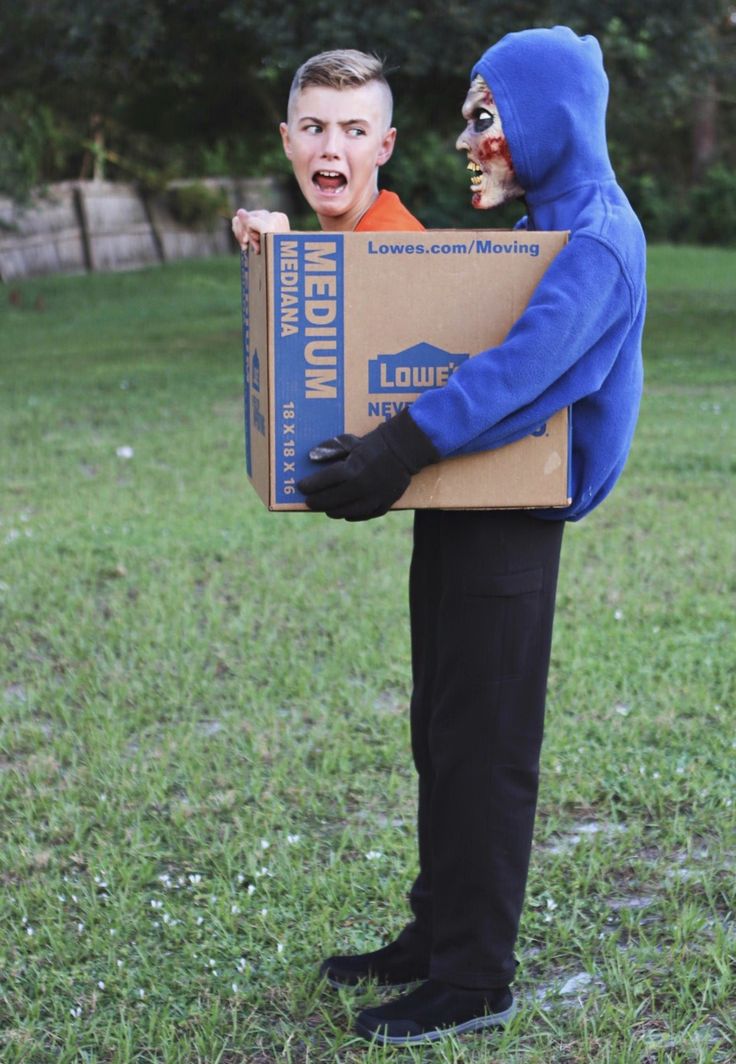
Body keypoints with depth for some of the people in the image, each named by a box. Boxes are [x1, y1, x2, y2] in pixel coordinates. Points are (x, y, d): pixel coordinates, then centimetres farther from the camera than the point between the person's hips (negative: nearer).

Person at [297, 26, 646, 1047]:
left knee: (483, 743, -2)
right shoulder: (538, 226, 17)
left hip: (510, 520, -9)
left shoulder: (596, 237, -14)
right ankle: (438, 935, 27)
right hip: (462, 507, 9)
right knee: (442, 733, 15)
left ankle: (474, 979, 8)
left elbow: (522, 364, -31)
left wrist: (405, 447, -40)